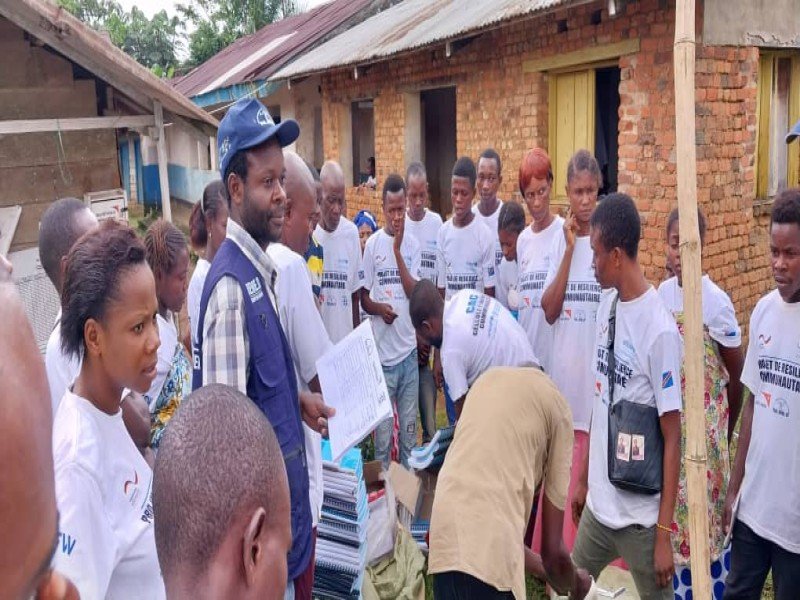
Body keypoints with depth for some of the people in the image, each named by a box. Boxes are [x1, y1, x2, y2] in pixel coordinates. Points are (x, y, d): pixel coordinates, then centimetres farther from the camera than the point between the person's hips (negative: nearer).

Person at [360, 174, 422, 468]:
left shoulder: (412, 245, 5)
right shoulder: (372, 244, -2)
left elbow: (414, 292, -7)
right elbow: (363, 297, 3)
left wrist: (398, 251, -14)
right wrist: (379, 307, -18)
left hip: (409, 348, 2)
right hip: (382, 350, -2)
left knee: (410, 427, 13)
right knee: (382, 427, 7)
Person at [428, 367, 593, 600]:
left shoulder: (487, 379, 27)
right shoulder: (557, 408, 11)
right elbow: (553, 549, 11)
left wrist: (543, 570, 40)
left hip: (444, 534, 6)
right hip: (489, 548, -6)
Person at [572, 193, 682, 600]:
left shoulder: (660, 331, -20)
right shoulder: (607, 305, 2)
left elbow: (672, 438, -16)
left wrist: (664, 533, -13)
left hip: (640, 517, -7)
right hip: (598, 504, 7)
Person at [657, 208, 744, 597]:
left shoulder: (716, 302, -15)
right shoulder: (661, 294, 1)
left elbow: (738, 374, -7)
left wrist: (725, 431, 2)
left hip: (704, 425, -5)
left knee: (705, 510, 5)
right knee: (674, 510, 14)